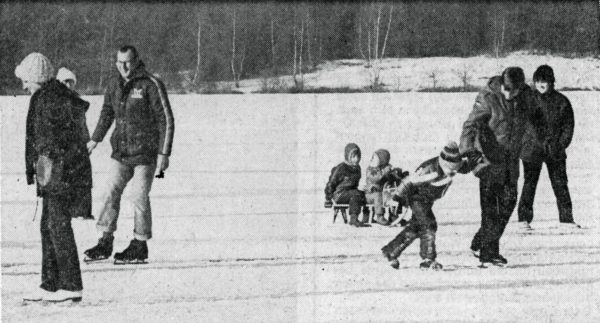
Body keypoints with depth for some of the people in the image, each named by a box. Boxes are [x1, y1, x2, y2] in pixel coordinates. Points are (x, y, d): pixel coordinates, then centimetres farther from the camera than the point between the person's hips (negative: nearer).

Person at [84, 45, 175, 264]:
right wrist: (95, 140, 22)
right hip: (120, 152, 6)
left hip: (145, 154, -6)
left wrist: (164, 154, -14)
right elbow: (107, 113, 24)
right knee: (110, 193, 2)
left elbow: (166, 120, -10)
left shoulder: (151, 85, -11)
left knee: (139, 197, -3)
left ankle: (139, 247, 8)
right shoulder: (114, 85, 7)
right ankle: (105, 243, 9)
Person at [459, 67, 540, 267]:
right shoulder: (487, 98, -18)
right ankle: (488, 253, -4)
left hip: (511, 158, 6)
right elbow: (471, 125, -27)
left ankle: (480, 244, 23)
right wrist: (469, 150, -42)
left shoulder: (526, 95, -3)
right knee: (490, 205, -9)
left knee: (508, 202, 9)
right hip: (489, 158, -6)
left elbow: (533, 114, 20)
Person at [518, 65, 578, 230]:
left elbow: (568, 125, 7)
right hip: (533, 148, -2)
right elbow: (529, 125, -3)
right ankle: (524, 218, 4)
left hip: (555, 150, 2)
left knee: (560, 183, 6)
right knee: (529, 183, -1)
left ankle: (566, 217, 14)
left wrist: (561, 145, -3)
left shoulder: (561, 101, 2)